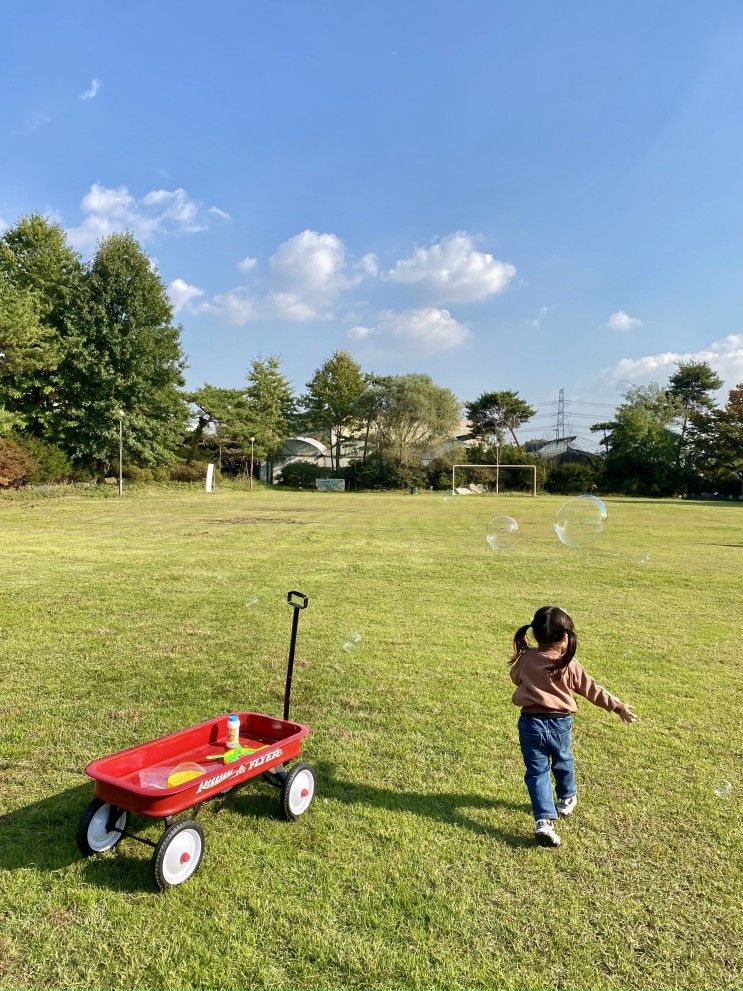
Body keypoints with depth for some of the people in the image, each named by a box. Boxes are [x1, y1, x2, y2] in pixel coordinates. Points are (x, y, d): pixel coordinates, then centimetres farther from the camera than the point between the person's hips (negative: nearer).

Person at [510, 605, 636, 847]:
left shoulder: (524, 660, -7)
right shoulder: (569, 665, -12)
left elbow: (515, 678, 13)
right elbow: (592, 690, -5)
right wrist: (618, 707, 5)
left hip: (531, 723, 0)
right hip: (560, 724, 0)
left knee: (537, 771, 6)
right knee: (562, 762, 26)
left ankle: (544, 821, -8)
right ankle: (567, 799, 51)